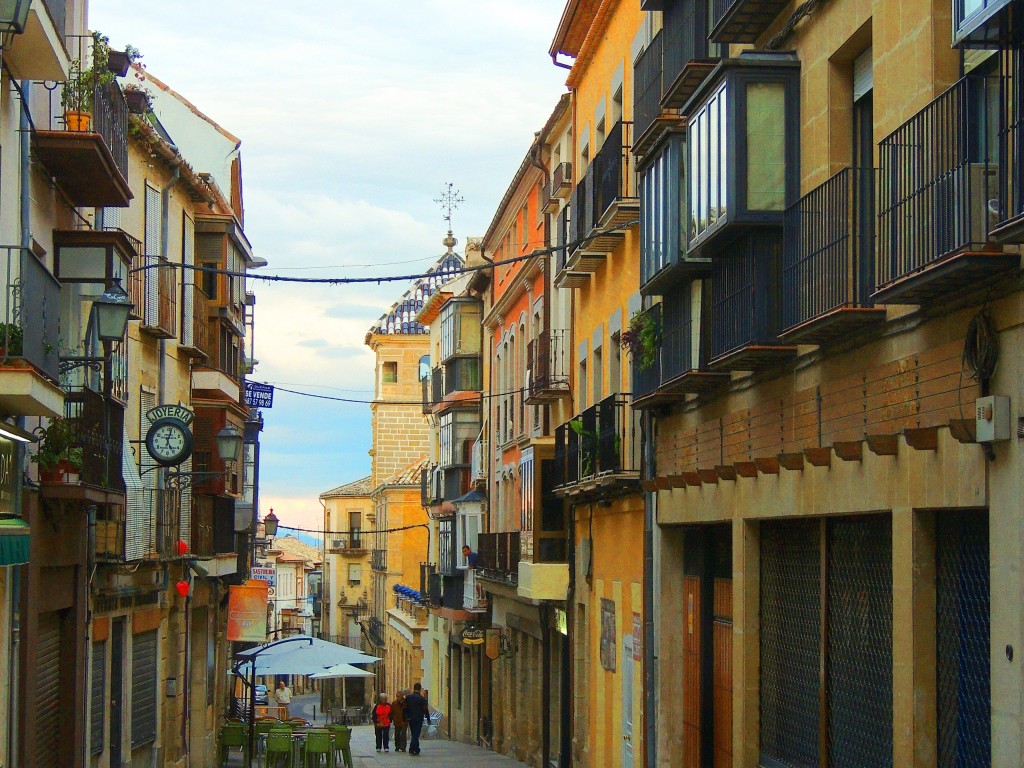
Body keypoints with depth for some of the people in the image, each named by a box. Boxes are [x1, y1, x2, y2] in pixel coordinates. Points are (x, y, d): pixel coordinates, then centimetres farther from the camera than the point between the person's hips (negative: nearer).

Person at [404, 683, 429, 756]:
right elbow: (425, 710, -8)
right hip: (419, 719, -4)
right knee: (416, 734, -3)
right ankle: (412, 749, -13)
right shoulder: (422, 698, -10)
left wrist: (406, 717, 12)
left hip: (410, 718, 4)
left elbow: (405, 708, 5)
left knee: (414, 734, 15)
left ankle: (416, 750, 18)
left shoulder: (408, 697, 3)